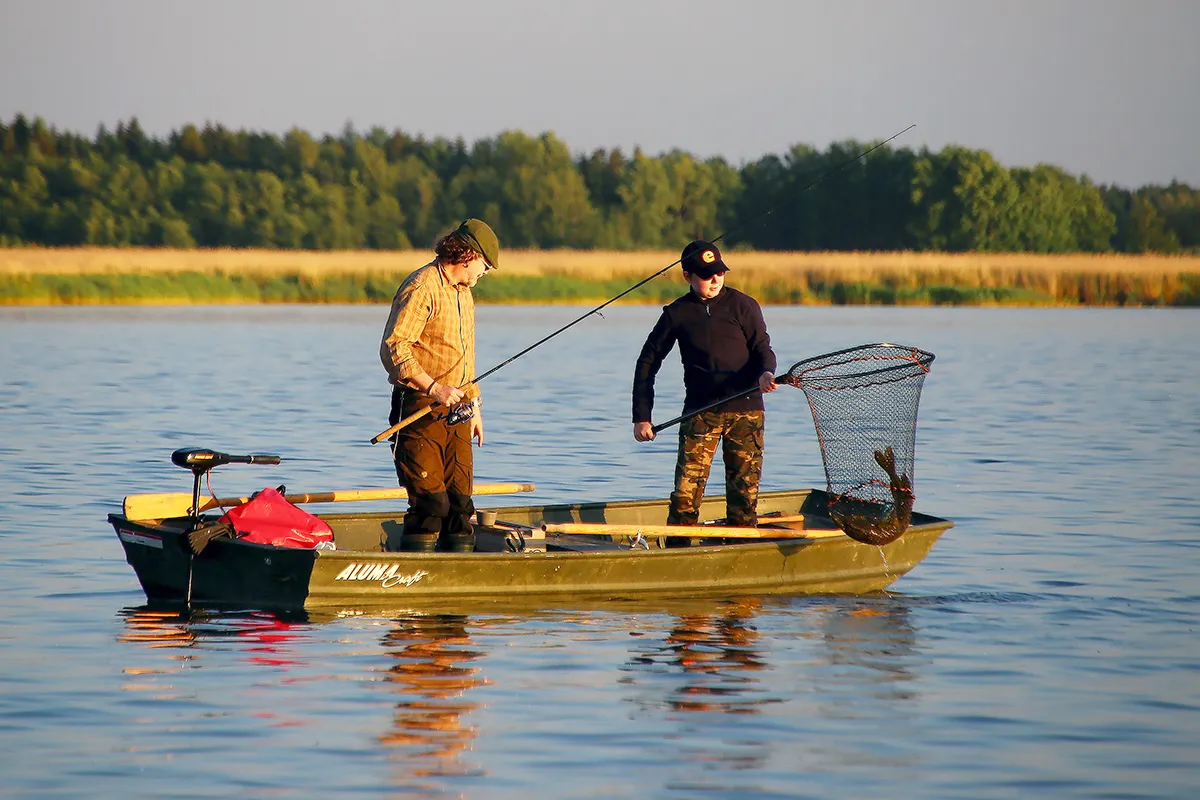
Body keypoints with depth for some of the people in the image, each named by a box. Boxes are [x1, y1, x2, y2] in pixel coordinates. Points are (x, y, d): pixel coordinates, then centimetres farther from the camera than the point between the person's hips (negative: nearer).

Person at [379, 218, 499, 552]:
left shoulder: (464, 292, 19)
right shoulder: (421, 288, -12)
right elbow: (392, 349, -21)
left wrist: (473, 406, 25)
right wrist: (432, 388, -26)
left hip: (455, 412, 9)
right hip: (421, 411, -9)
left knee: (460, 503, 5)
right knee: (431, 502, -13)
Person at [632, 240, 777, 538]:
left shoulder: (743, 305, 3)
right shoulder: (676, 313, 6)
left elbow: (762, 348, 3)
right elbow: (648, 361, 12)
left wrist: (765, 373, -22)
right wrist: (641, 417, 7)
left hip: (745, 411, 0)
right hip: (699, 412, 0)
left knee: (744, 491, 0)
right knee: (686, 491, -9)